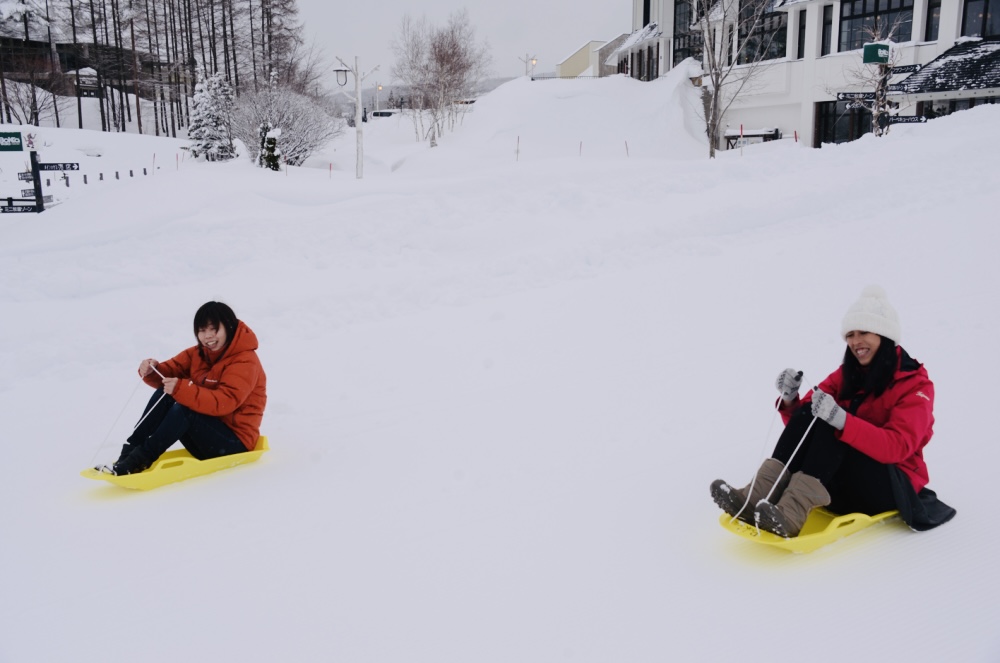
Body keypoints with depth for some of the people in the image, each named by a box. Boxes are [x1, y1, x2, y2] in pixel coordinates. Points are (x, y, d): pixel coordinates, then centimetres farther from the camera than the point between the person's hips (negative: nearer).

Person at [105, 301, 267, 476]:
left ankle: (139, 461, -22)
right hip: (205, 429, 8)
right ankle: (129, 453, -15)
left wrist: (181, 389, -39)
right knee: (164, 395, -10)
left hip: (235, 441, -8)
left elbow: (224, 403, -30)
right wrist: (153, 372, -20)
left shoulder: (246, 361, -18)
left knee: (183, 409, -29)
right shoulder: (199, 353, 8)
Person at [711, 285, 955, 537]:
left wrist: (841, 420, -39)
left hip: (894, 487, -4)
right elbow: (804, 420, 4)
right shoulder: (846, 375, 9)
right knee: (808, 413, -21)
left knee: (830, 425, -29)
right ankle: (757, 498, -34)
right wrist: (790, 400, -19)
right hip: (844, 485, 5)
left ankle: (790, 514, -42)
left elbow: (898, 446, -24)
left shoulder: (915, 384, -6)